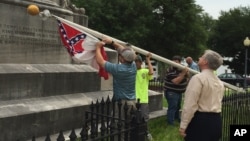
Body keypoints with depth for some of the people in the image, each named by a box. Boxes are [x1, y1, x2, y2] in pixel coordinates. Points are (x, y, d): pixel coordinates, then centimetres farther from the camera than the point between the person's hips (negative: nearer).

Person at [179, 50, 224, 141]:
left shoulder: (198, 78, -13)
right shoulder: (219, 82, 13)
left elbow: (190, 104, -18)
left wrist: (183, 125, -15)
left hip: (200, 121, -8)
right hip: (216, 121, 8)